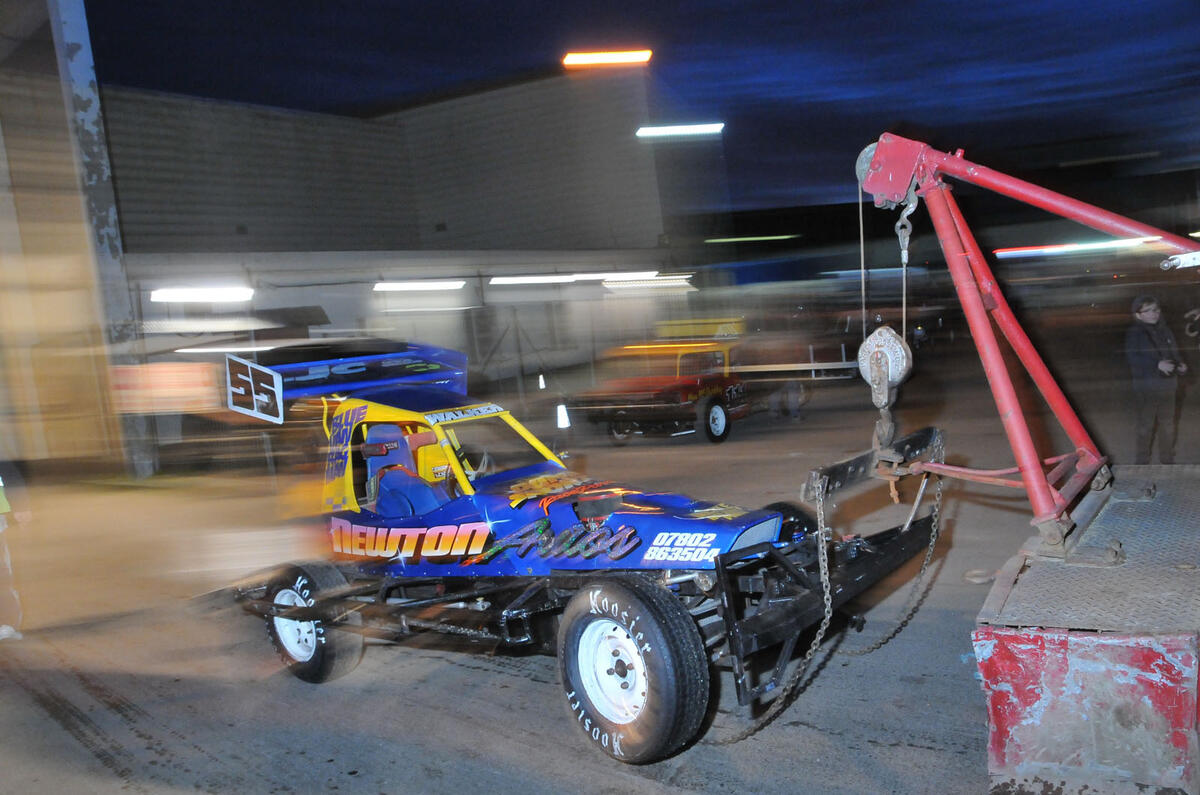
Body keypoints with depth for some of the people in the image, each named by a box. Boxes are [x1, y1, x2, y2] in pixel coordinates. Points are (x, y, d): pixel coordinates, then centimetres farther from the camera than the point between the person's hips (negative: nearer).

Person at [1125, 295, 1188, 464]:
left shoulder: (1164, 330, 7)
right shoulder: (1134, 333, -10)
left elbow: (1174, 352, 18)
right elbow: (1132, 358, -20)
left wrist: (1180, 364, -2)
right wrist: (1157, 365, -27)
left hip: (1167, 386, 6)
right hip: (1146, 388, -6)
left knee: (1168, 424, 16)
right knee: (1145, 426, 2)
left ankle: (1167, 458, 30)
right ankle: (1143, 460, 15)